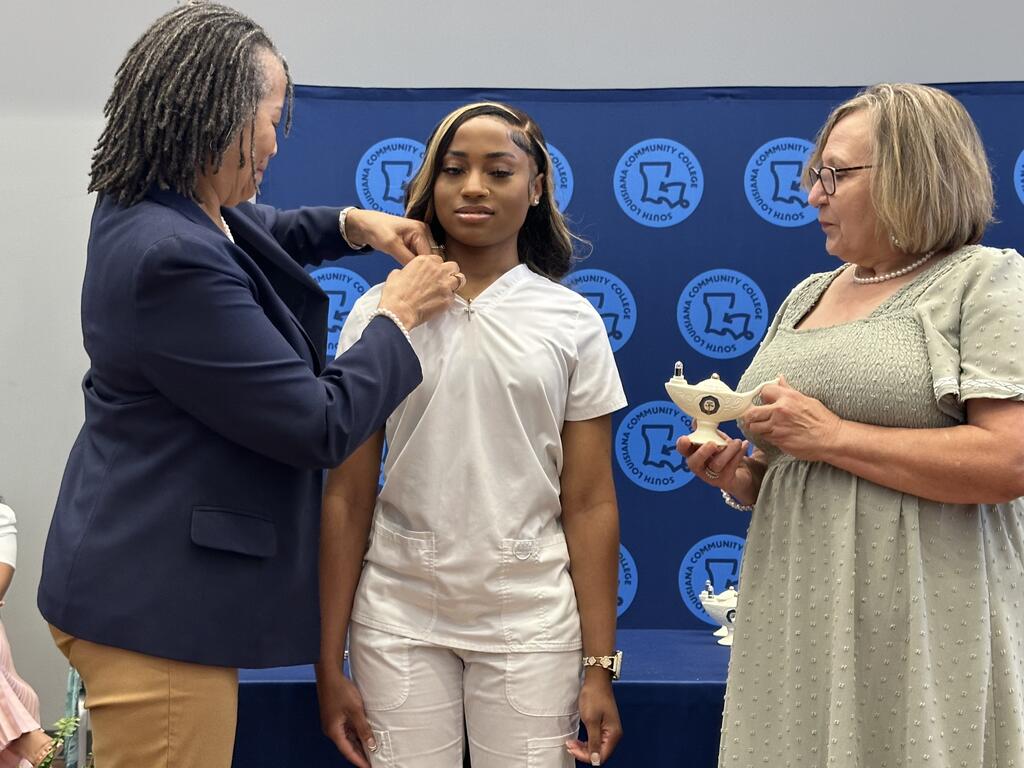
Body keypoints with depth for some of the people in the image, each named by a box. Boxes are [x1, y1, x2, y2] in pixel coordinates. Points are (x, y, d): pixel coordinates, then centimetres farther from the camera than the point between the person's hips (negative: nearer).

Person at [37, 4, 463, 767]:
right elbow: (321, 426, -21)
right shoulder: (172, 258, -27)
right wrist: (400, 315, -8)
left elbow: (254, 233, 28)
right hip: (157, 600, -10)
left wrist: (352, 224, 10)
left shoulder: (152, 208, 3)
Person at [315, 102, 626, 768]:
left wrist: (600, 666, -1)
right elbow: (346, 499, 2)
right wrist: (329, 663, 1)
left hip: (530, 619, 0)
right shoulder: (379, 312, 1)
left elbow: (590, 504, 1)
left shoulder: (572, 321, 2)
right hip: (399, 618, 0)